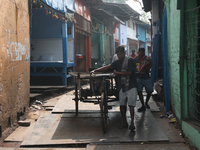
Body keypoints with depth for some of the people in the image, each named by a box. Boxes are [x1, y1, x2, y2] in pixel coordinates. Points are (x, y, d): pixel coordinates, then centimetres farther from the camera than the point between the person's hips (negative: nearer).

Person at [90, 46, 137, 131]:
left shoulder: (130, 60, -7)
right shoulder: (117, 62, 12)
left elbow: (129, 73, -14)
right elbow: (107, 67, 9)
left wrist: (117, 73, -6)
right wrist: (95, 70, 1)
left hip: (131, 86, -6)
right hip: (122, 87, 6)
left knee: (131, 105, -11)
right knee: (122, 105, 7)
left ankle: (132, 123, -13)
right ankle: (125, 123, 18)